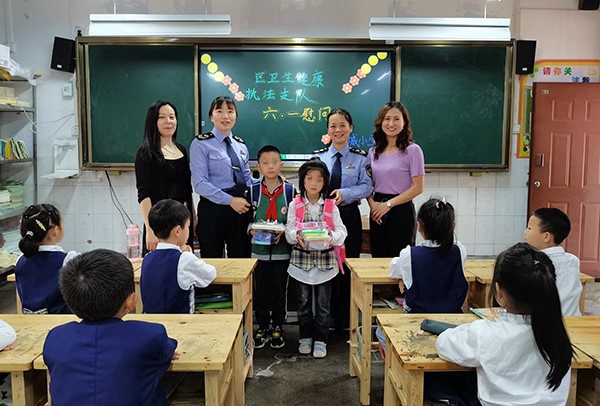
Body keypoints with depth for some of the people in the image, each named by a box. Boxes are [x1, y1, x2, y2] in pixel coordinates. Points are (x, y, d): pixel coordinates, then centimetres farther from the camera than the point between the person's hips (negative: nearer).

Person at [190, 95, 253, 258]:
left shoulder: (241, 145, 13)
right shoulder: (201, 144, -5)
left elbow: (247, 179, 14)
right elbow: (200, 183, -14)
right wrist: (230, 200, -18)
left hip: (241, 208, 5)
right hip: (213, 209, -5)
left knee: (241, 258, 13)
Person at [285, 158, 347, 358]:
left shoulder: (331, 206, -1)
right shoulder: (295, 205, -1)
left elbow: (341, 230, -4)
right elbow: (289, 231, -5)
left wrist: (332, 236, -26)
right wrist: (297, 235, -27)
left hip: (325, 259, 0)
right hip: (302, 259, 1)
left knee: (323, 303, 7)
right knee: (303, 302, 13)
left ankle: (320, 340, 21)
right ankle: (305, 337, 29)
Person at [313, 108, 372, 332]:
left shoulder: (360, 157, 2)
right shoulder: (318, 156, 6)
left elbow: (366, 187, -4)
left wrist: (345, 193, -20)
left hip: (349, 216, -1)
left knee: (348, 266, 5)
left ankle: (346, 319, 20)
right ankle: (326, 317, 22)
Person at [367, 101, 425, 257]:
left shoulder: (412, 150, -6)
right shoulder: (373, 151, 10)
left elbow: (418, 187, -10)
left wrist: (388, 204, -13)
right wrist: (372, 204, -6)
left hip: (401, 211, -5)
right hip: (377, 212, 5)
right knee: (378, 257, 10)